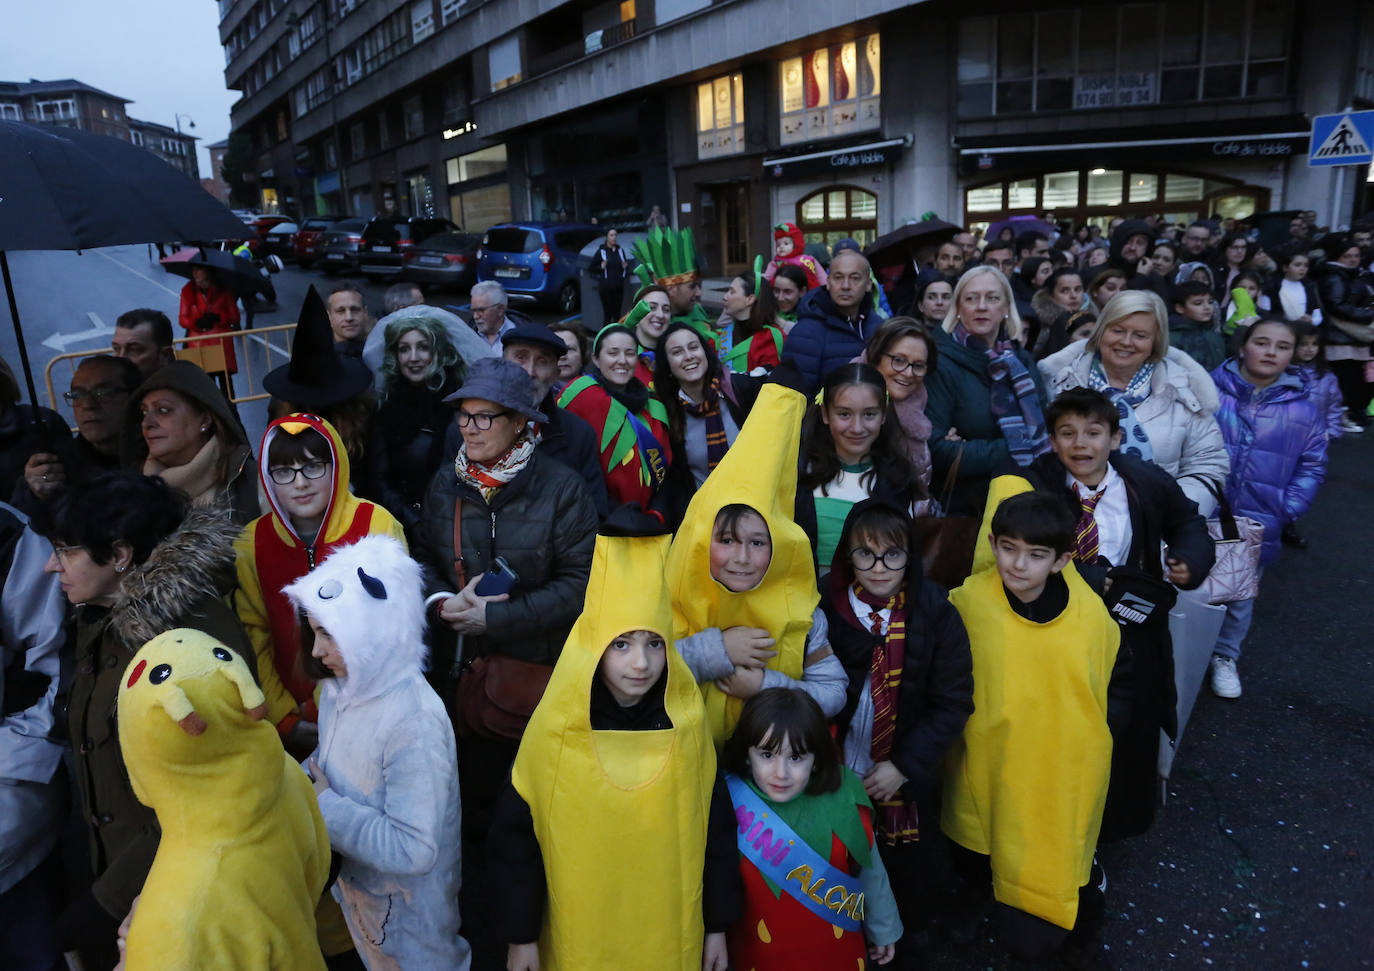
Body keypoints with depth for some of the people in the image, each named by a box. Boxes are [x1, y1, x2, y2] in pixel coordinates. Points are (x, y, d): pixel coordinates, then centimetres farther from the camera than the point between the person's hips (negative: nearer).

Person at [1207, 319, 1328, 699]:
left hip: (1257, 525, 2)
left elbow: (1312, 466, 6)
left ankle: (1225, 656, 37)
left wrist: (1288, 510, -5)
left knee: (1240, 595, 17)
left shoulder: (1304, 409, 0)